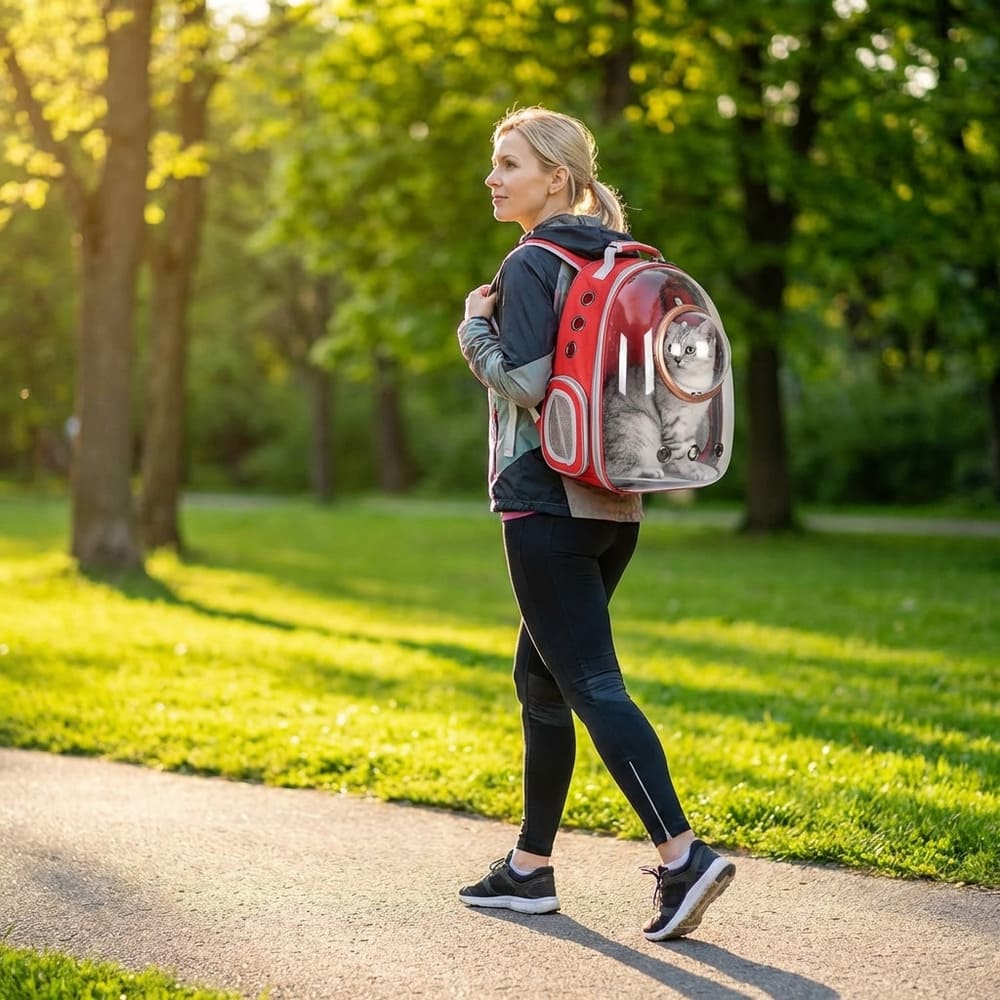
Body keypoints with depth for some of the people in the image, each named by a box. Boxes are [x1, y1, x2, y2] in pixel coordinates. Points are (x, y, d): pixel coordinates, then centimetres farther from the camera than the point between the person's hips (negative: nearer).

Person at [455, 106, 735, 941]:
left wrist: (475, 326, -5)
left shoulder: (531, 265, -10)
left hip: (548, 503, -9)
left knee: (591, 684, -10)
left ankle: (682, 854, -18)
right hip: (614, 505, 9)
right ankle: (531, 866, 21)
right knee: (540, 679, 16)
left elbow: (526, 381, -19)